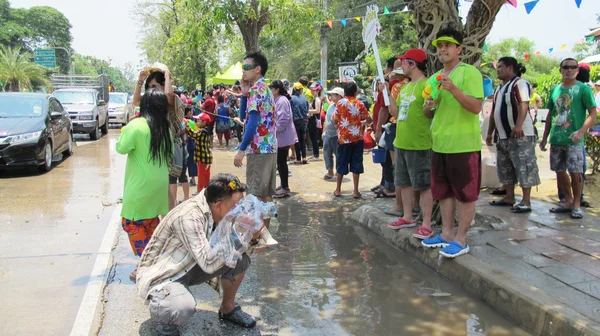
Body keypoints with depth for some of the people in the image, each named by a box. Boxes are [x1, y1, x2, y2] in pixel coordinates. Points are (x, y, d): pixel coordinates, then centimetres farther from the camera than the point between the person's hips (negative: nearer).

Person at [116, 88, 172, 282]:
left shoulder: (136, 125, -16)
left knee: (132, 224, 3)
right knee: (151, 222, 19)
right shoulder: (165, 127, 5)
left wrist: (126, 131, 6)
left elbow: (121, 148, -10)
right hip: (159, 183, 7)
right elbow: (170, 155, 15)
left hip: (140, 185, -7)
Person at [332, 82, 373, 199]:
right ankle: (356, 191, 5)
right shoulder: (359, 104, 0)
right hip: (357, 138, 0)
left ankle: (338, 189, 15)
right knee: (356, 164, 5)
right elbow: (369, 120, 3)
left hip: (343, 138, 0)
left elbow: (334, 120, -1)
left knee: (341, 163, 9)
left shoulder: (340, 103, -3)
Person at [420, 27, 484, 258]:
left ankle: (461, 240, 9)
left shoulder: (470, 72, -7)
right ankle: (447, 233, 25)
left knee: (465, 193, 2)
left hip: (463, 144, -7)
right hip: (439, 143, 8)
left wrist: (454, 89, -28)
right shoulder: (436, 77, 15)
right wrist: (428, 107, -3)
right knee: (444, 192, 14)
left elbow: (476, 107, -18)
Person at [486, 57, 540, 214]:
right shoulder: (499, 88, 19)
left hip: (520, 135, -10)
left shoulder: (519, 83, -10)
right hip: (503, 136, 10)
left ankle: (526, 202, -4)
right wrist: (490, 133, 19)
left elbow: (523, 105, -22)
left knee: (524, 167, -7)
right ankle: (509, 197, 23)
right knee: (505, 168, 14)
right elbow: (494, 111, 21)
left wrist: (518, 125, -35)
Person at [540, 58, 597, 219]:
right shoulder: (555, 90, 13)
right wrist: (545, 137, 16)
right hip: (556, 139, 5)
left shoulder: (583, 89, -2)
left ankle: (576, 204, 10)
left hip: (573, 140, -5)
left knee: (575, 173, -5)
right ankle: (568, 201, 25)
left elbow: (593, 114, -8)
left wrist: (581, 132, -21)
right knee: (560, 171, 11)